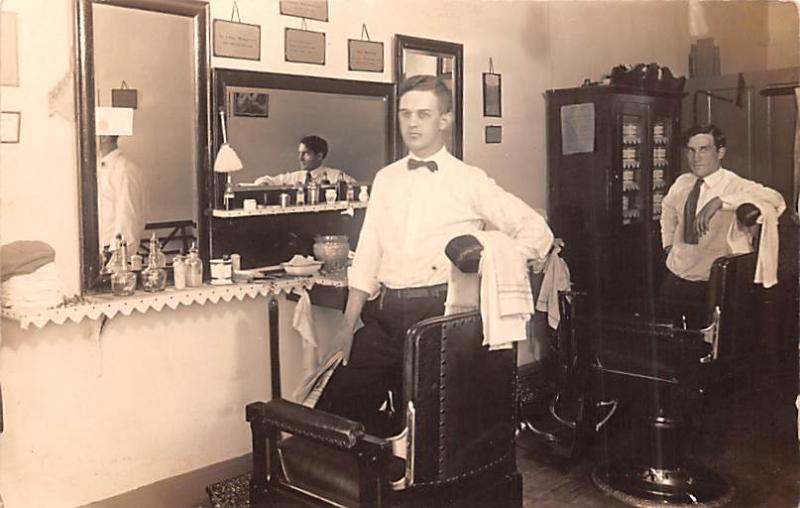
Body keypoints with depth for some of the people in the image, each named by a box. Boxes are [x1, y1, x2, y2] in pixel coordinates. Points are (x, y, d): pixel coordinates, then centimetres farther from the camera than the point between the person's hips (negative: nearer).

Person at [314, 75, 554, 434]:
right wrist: (349, 324, 5)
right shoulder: (386, 179, 15)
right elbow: (367, 255, 12)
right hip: (385, 313, 4)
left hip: (439, 312, -4)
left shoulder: (470, 181, 2)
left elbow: (536, 231, 1)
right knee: (335, 404, -3)